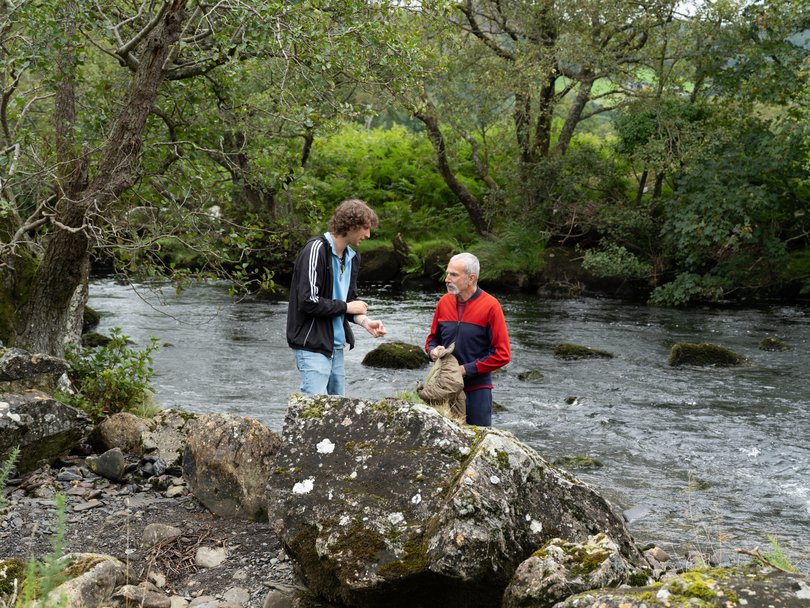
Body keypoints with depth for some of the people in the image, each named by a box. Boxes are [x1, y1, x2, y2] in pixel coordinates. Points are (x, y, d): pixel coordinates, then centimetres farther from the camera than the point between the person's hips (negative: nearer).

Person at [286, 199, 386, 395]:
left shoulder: (352, 257, 13)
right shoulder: (316, 250, -15)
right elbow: (308, 301, -21)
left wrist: (364, 321, -2)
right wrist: (346, 307, -9)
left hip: (336, 346, 9)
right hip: (312, 344, -9)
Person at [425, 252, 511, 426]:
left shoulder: (490, 306, -9)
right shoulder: (445, 302, 5)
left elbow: (502, 354, -10)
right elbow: (432, 338, 18)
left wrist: (465, 369, -14)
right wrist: (433, 351, -5)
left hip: (477, 389, -4)